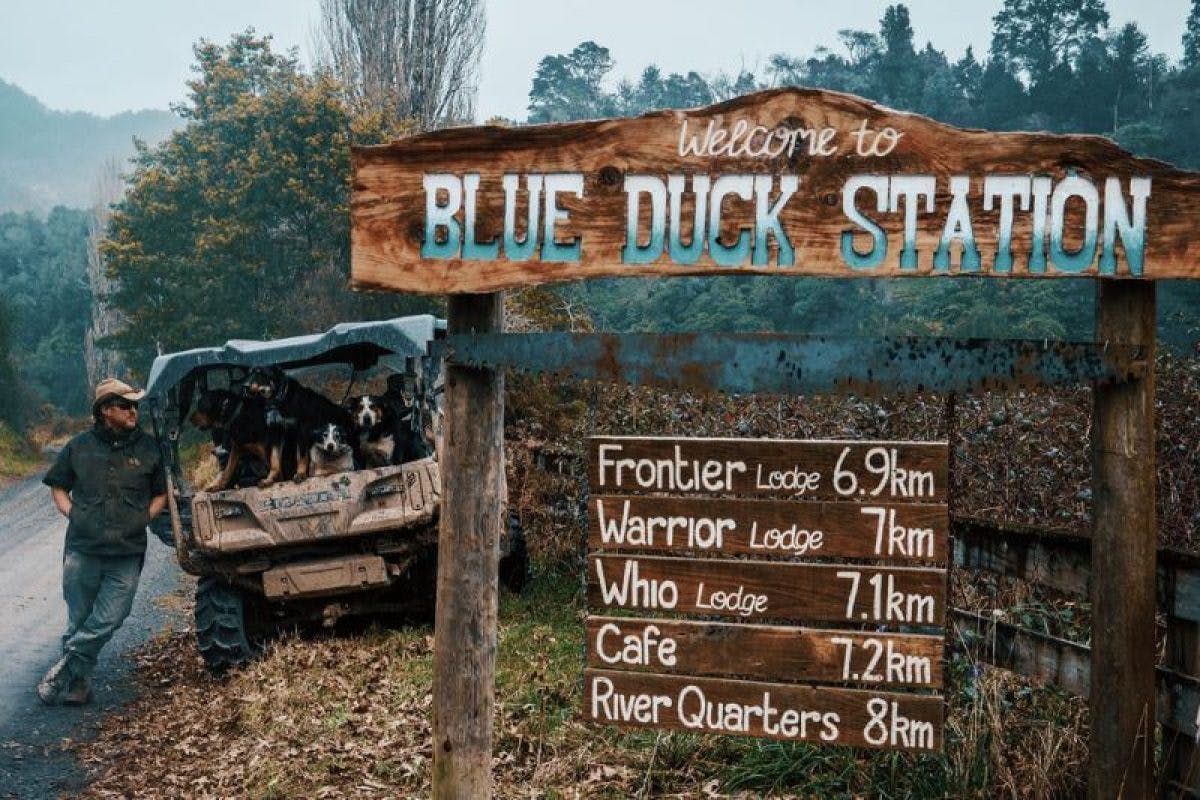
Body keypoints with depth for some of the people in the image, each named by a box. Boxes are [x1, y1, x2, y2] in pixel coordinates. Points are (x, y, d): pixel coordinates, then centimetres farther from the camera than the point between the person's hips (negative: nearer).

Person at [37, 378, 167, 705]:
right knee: (78, 620, 6)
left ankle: (64, 671, 9)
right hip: (82, 550, 0)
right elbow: (58, 487, 15)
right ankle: (79, 679, 21)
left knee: (108, 620, -7)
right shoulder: (80, 446, 4)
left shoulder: (147, 448, 6)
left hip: (127, 554, 0)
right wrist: (72, 515, 0)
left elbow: (160, 494, 16)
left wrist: (143, 518, 1)